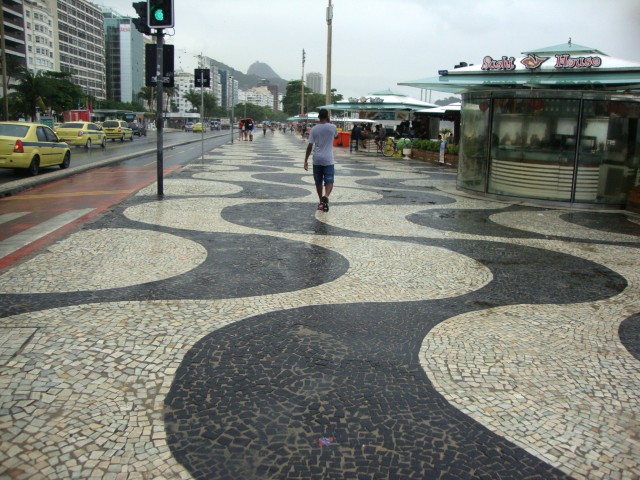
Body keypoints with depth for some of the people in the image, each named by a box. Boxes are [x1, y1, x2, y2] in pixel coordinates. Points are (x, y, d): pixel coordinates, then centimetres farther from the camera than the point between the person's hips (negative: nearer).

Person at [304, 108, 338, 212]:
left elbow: (310, 146, -4)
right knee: (329, 181, -3)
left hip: (317, 159, 2)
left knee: (318, 182, 14)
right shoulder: (332, 127, -3)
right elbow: (336, 136, 21)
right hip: (328, 160, -2)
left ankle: (321, 202, 22)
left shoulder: (314, 129, -1)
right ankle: (326, 196, -31)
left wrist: (306, 160, 2)